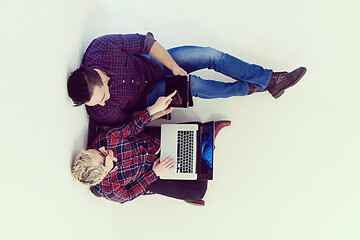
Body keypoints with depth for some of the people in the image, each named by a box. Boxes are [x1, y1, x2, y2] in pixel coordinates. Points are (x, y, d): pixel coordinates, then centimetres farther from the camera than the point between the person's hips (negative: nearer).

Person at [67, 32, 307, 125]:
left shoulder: (102, 47, -32)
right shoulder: (101, 112, -29)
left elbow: (145, 42, -19)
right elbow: (128, 120, -8)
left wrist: (174, 66, -22)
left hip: (155, 63, 3)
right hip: (148, 96, -2)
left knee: (212, 55, -12)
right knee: (194, 85, -27)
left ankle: (270, 79, 6)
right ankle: (247, 88, 3)